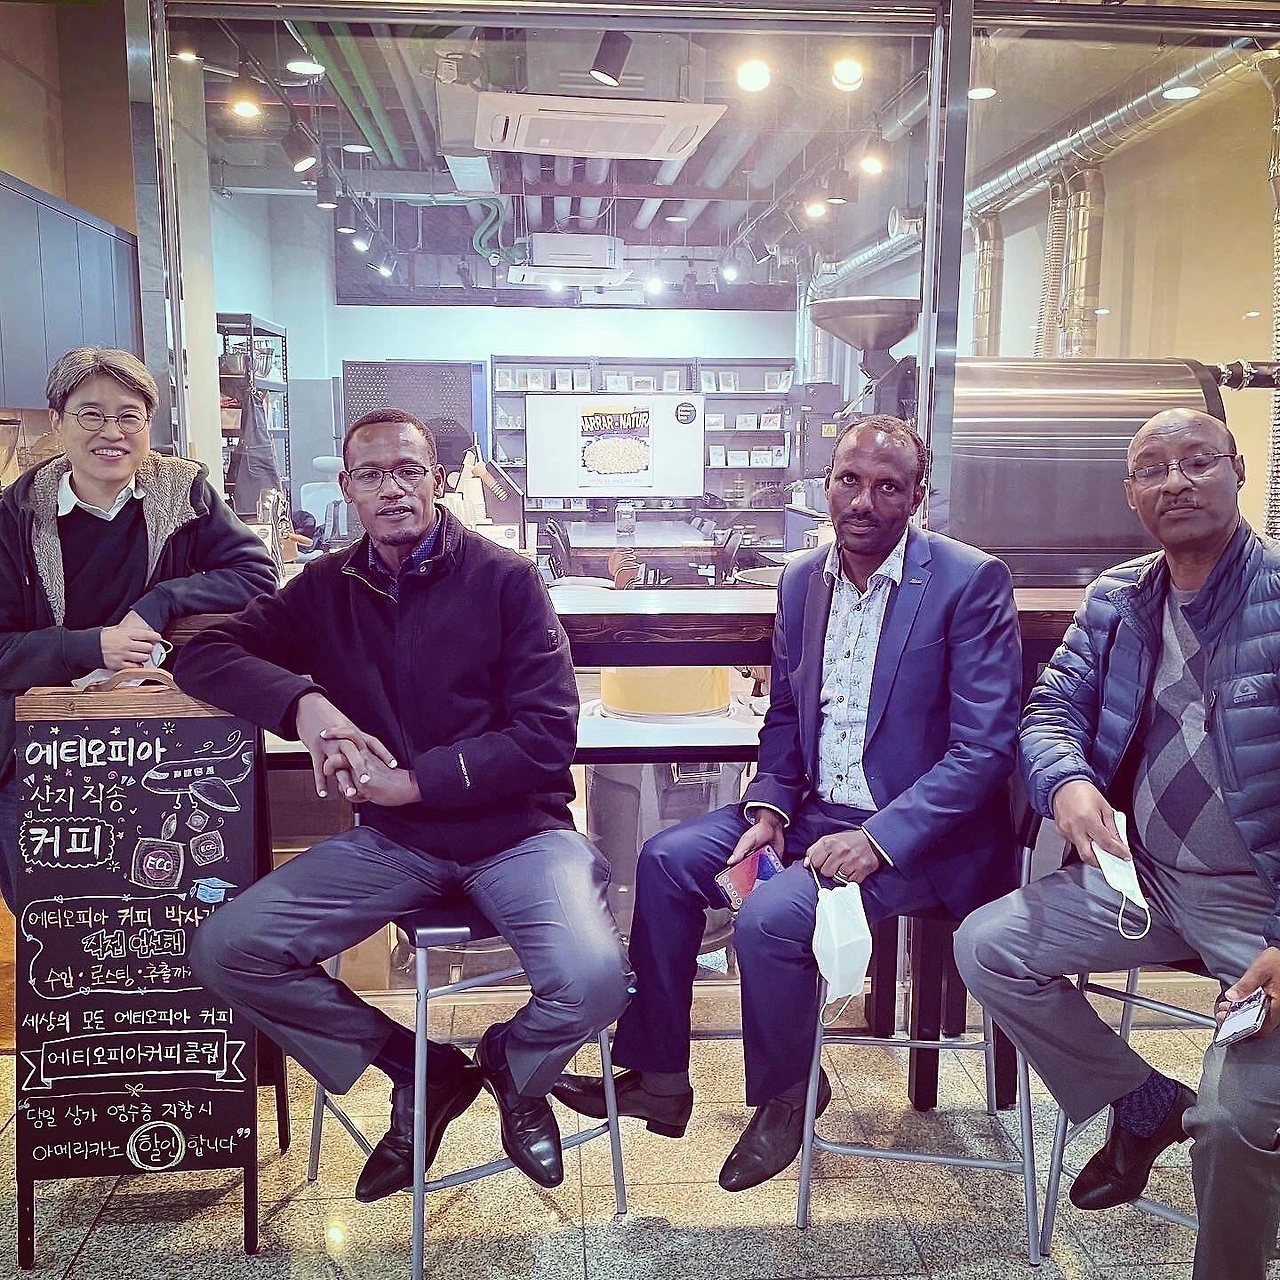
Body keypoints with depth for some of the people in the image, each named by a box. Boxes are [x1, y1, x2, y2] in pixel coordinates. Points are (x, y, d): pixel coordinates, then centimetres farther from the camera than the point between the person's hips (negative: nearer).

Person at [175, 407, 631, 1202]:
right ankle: (424, 1073, 8)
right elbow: (205, 654, 6)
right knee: (226, 950, -15)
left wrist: (417, 781, -15)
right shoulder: (330, 588, 9)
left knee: (593, 981, -29)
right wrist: (302, 701, -14)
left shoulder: (505, 578, -3)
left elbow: (548, 735, -8)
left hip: (515, 830, -3)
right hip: (393, 840, 4)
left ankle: (514, 1071, 12)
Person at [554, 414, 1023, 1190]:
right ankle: (657, 1079, 9)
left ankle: (786, 1096, 6)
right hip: (817, 809, 7)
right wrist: (769, 807, -4)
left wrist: (877, 839, -25)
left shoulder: (972, 582, -13)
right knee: (667, 860, -5)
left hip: (921, 833, -7)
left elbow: (985, 747, -17)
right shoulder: (804, 580, 7)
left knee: (771, 917, -25)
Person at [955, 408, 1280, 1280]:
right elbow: (1050, 708, 8)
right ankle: (1144, 1105, 17)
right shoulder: (1116, 600, 6)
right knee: (986, 946, -4)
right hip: (1145, 875, 6)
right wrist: (1066, 782, -19)